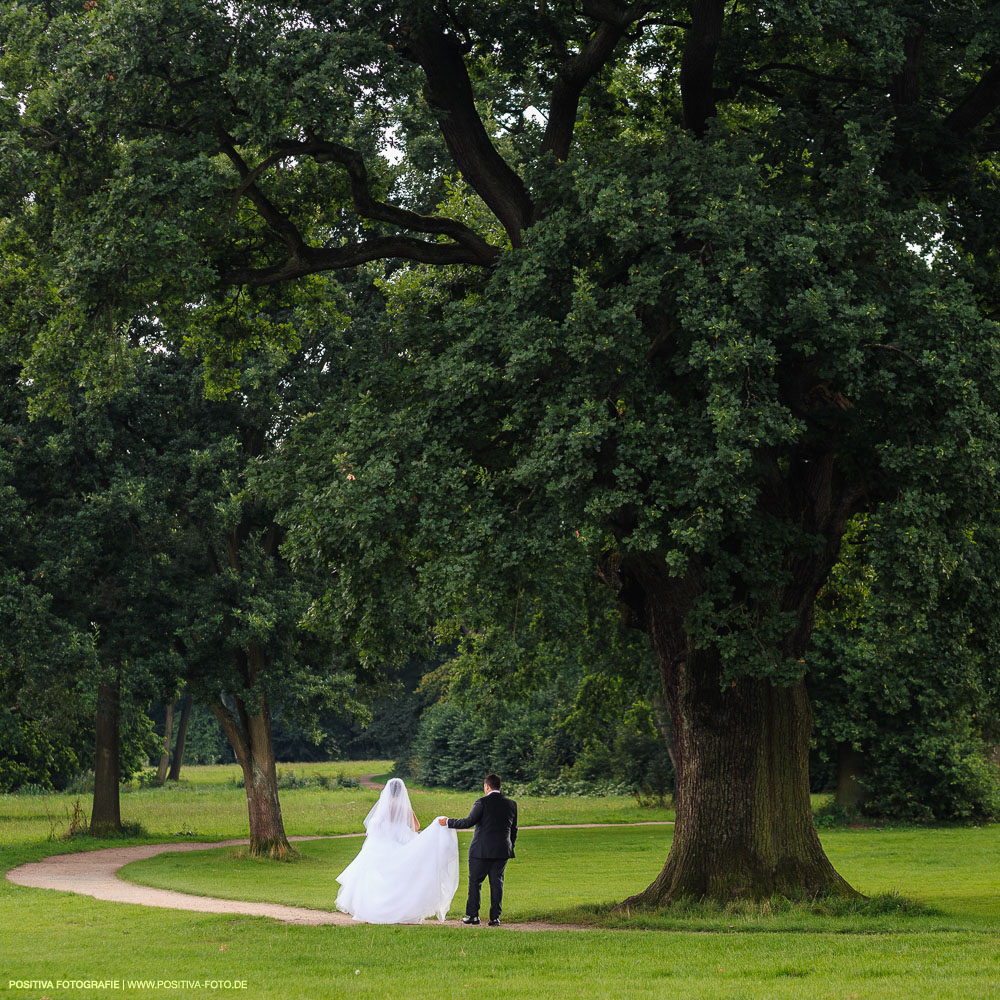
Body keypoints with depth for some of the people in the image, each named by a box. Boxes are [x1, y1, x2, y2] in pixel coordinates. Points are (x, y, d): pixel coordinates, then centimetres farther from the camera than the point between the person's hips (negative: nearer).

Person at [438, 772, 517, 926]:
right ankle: (495, 917, 2)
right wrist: (510, 848, 21)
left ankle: (473, 915, 10)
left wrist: (447, 822, -4)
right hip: (502, 850, 4)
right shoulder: (511, 804, 5)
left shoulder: (482, 802, -12)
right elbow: (514, 830, 11)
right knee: (497, 882, 7)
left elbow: (468, 822, -14)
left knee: (475, 882, 8)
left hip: (481, 850, -4)